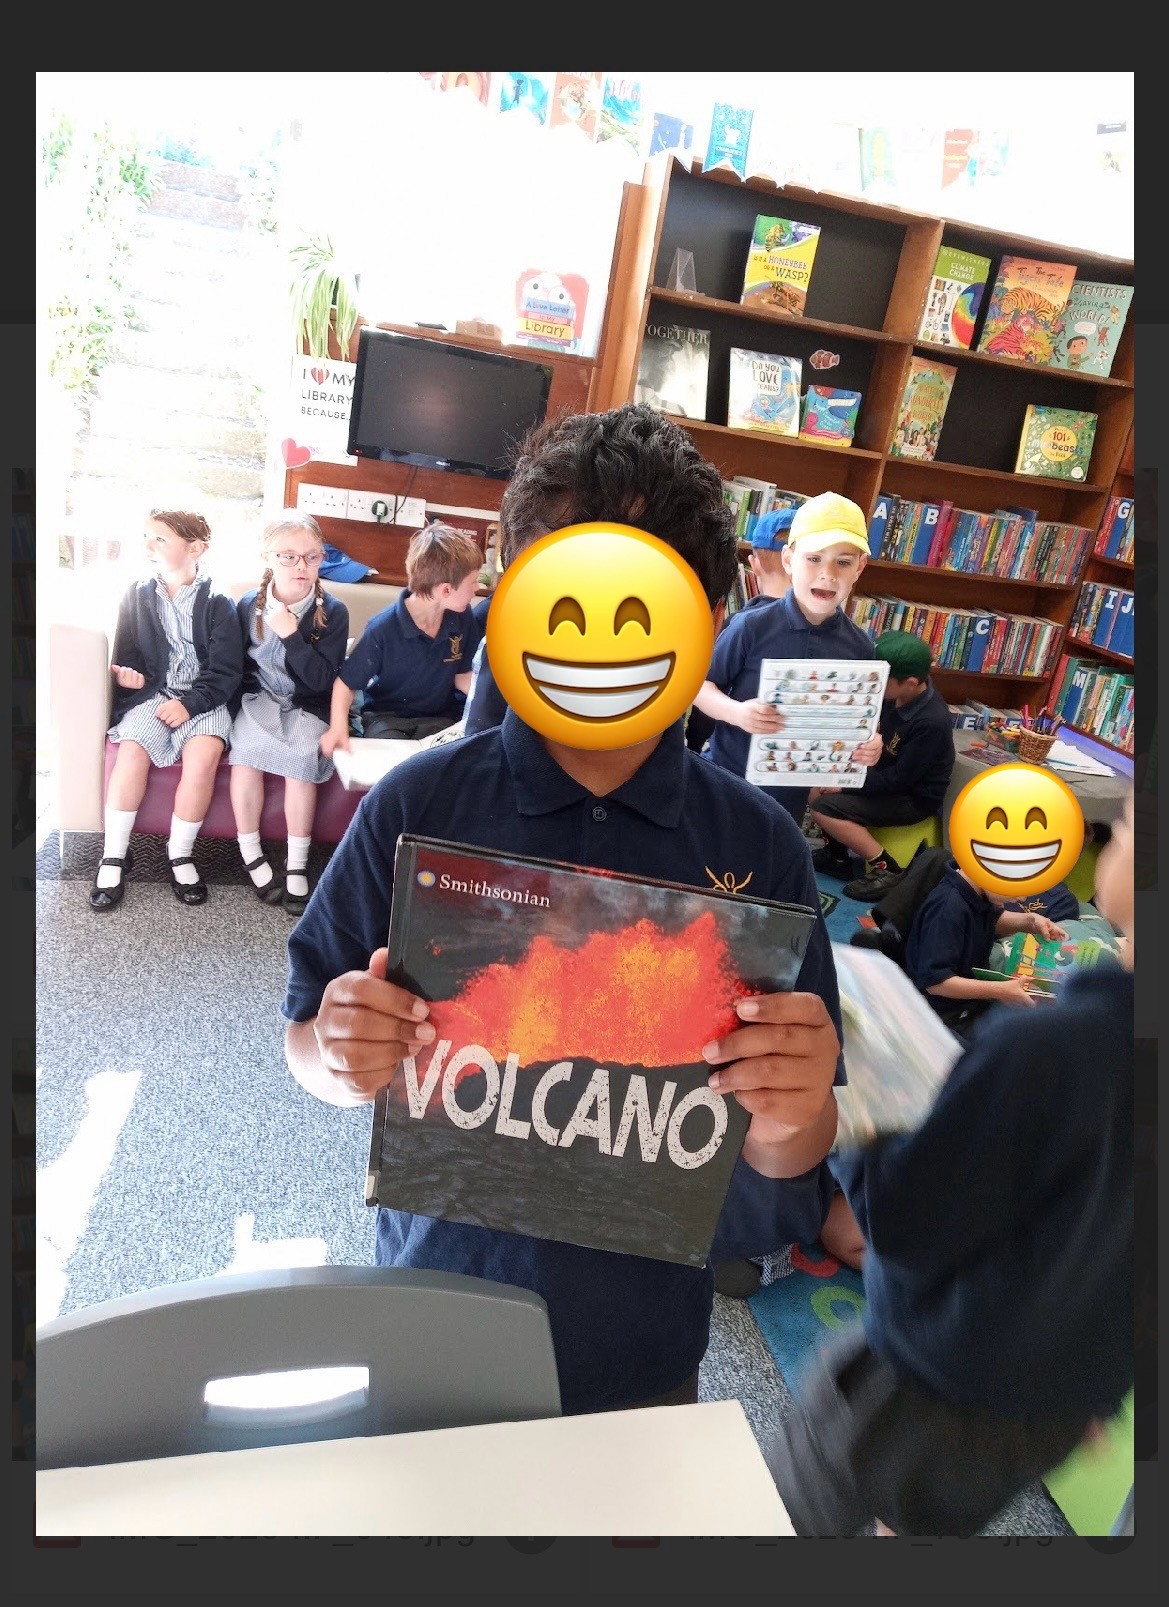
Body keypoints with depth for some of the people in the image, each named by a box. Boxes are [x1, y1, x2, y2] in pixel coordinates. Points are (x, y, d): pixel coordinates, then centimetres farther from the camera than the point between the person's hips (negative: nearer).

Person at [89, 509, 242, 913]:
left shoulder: (218, 603, 1)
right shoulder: (137, 596, 11)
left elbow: (227, 672, -5)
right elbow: (126, 656, 14)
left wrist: (191, 703, -19)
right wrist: (131, 676, -10)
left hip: (204, 699, -2)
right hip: (153, 694, 2)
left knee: (203, 754, -32)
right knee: (132, 750, -28)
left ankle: (180, 853, -14)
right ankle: (114, 856, -16)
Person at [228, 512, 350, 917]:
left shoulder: (333, 612, -7)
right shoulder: (249, 605, 0)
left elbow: (323, 679, -14)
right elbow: (236, 666, 10)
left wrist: (292, 635, -22)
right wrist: (241, 704, -6)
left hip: (307, 706, -1)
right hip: (257, 700, 1)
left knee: (301, 754, -31)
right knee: (246, 750, -29)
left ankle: (297, 863, -19)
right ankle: (251, 855, -14)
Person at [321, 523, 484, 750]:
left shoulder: (463, 618, -7)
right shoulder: (383, 630, -20)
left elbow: (463, 677, 2)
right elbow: (346, 682, -11)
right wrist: (338, 729, -25)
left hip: (439, 717, 3)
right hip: (385, 716, -3)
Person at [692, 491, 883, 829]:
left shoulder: (859, 648, -3)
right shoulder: (752, 626, -13)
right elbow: (700, 685, -7)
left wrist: (869, 744, -15)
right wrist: (735, 712, -26)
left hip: (791, 796, 3)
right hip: (726, 779, -3)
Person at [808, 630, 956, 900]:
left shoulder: (931, 723, -30)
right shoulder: (898, 694, -9)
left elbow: (899, 779, -25)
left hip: (913, 797, -8)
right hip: (887, 773, 8)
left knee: (823, 807, -19)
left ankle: (887, 870, -9)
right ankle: (836, 855, 15)